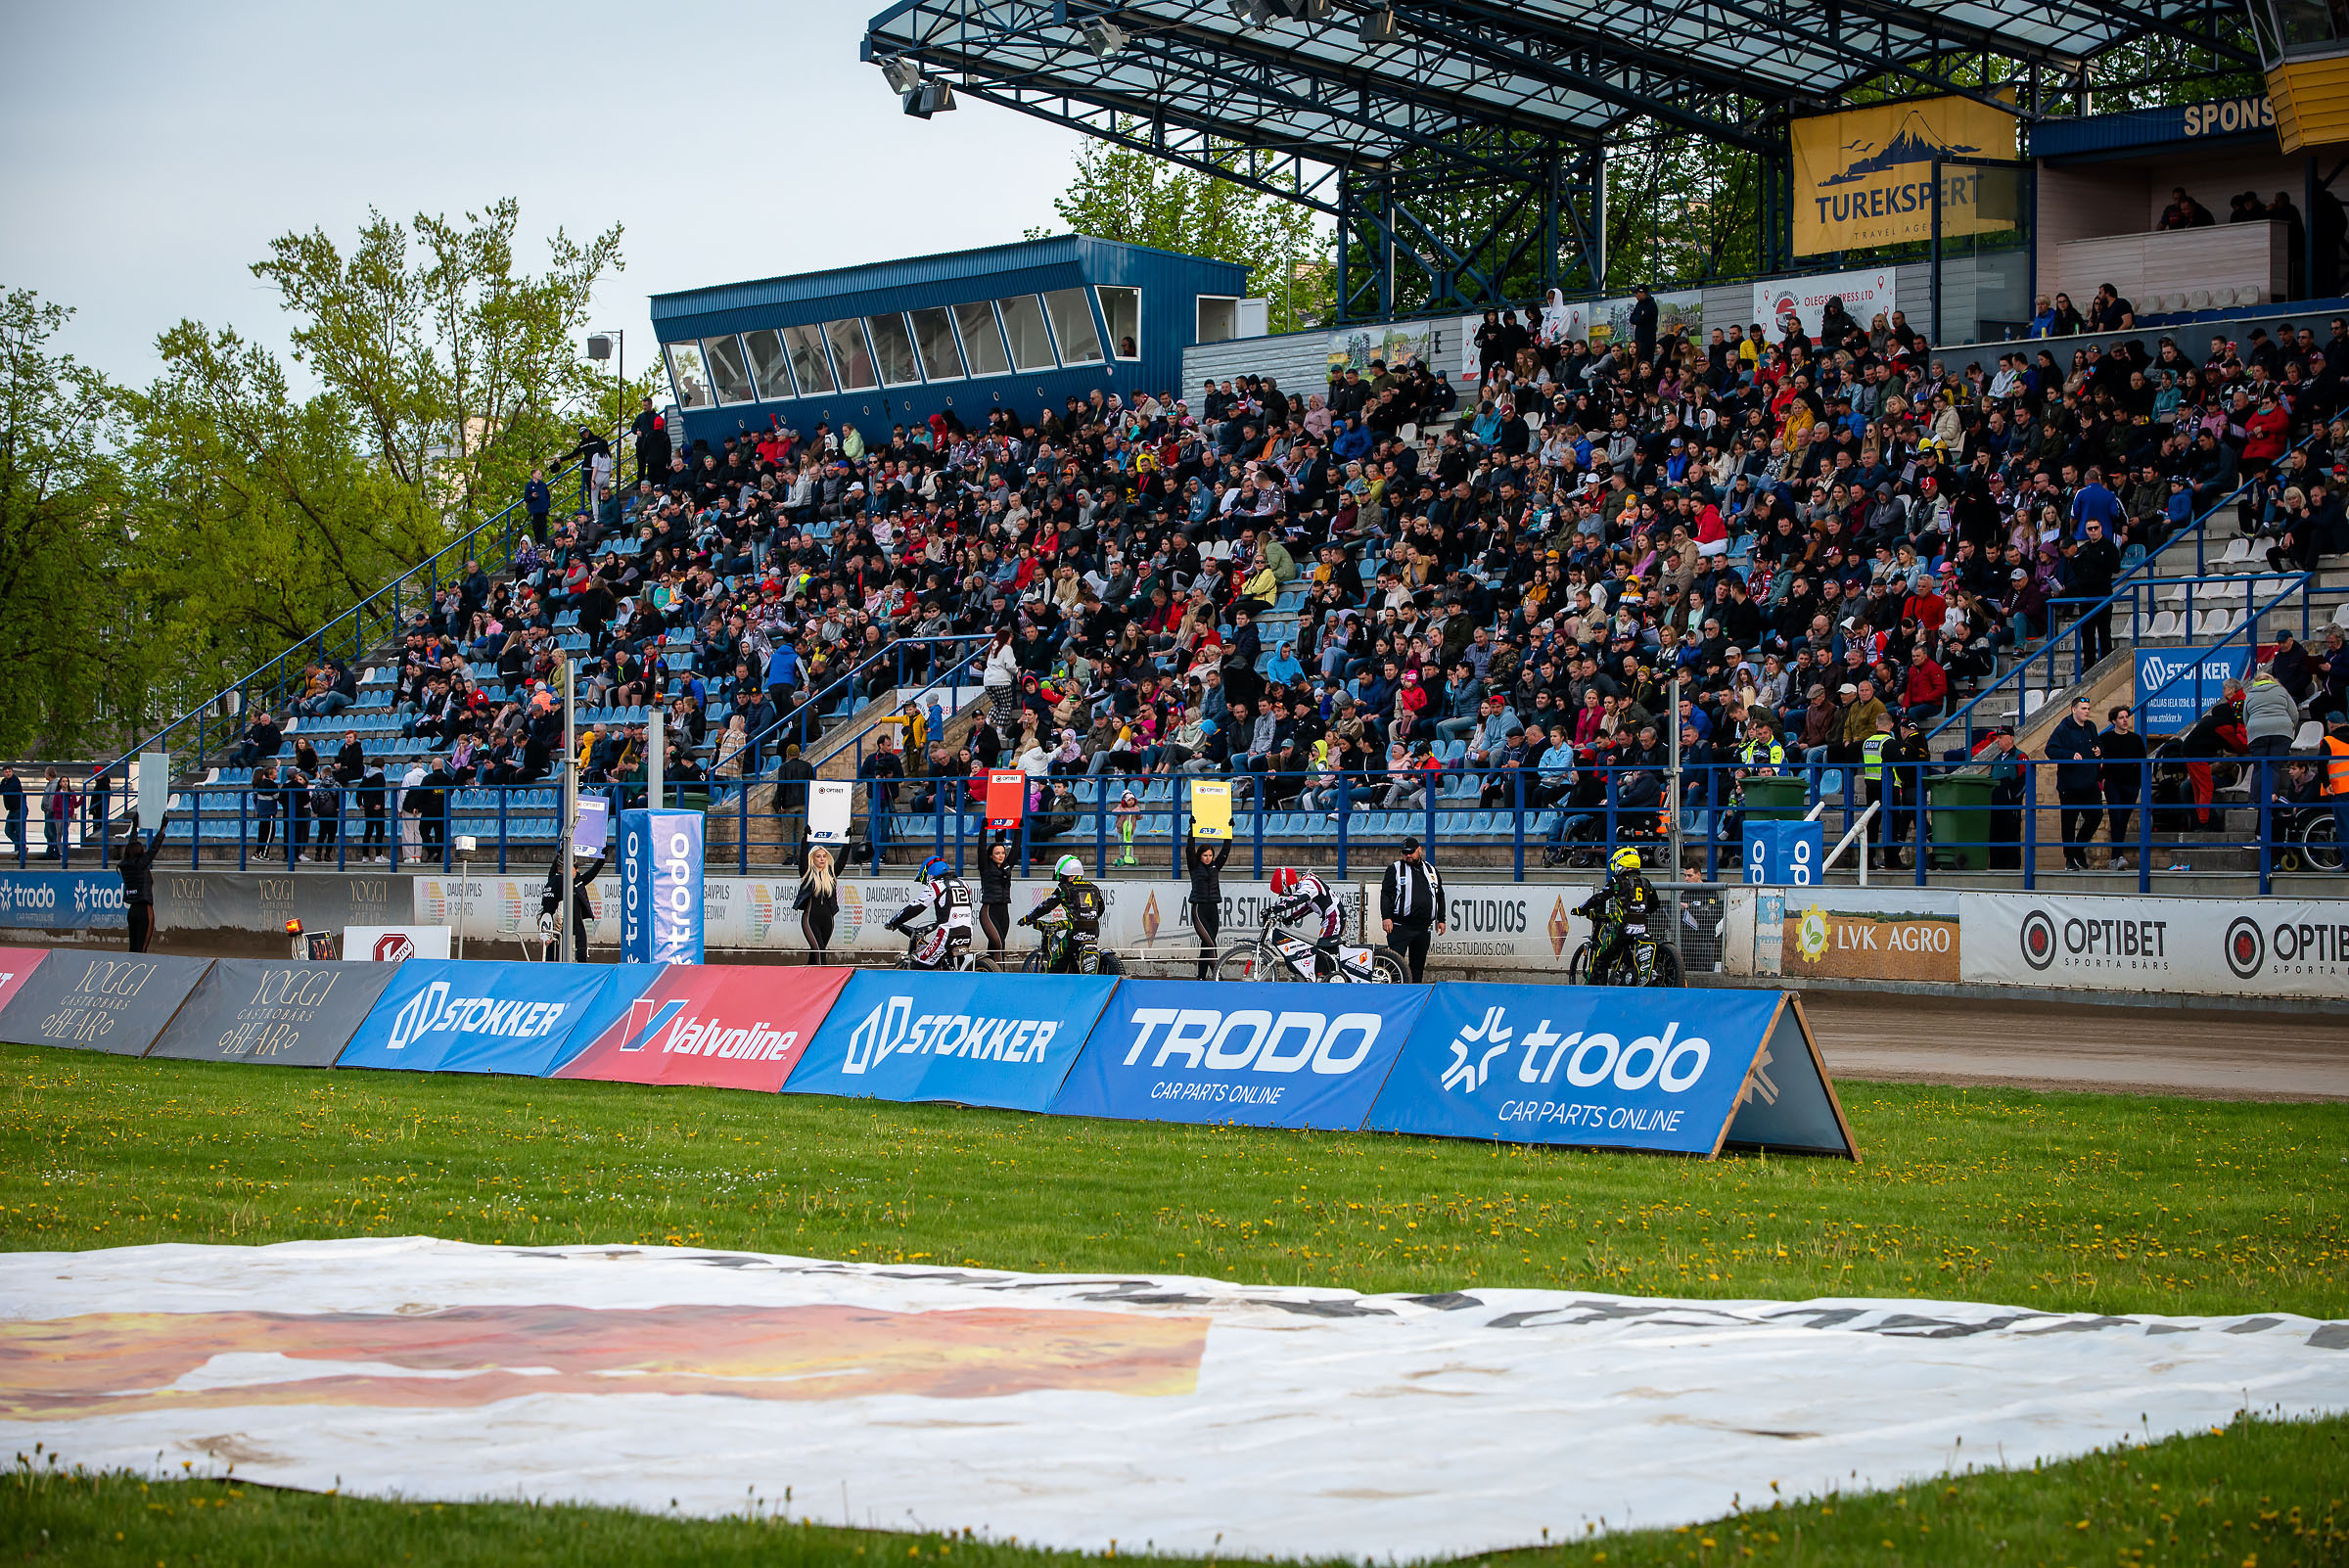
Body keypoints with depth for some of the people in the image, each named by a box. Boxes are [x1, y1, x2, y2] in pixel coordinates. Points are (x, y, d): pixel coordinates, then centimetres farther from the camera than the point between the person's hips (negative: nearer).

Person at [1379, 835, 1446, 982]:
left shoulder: (1432, 871, 16)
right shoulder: (1395, 869, 4)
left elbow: (1440, 896, 23)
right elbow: (1386, 894, -2)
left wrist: (1440, 919, 17)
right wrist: (1386, 917, -13)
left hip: (1424, 927, 4)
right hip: (1400, 926, -4)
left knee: (1418, 965, 9)